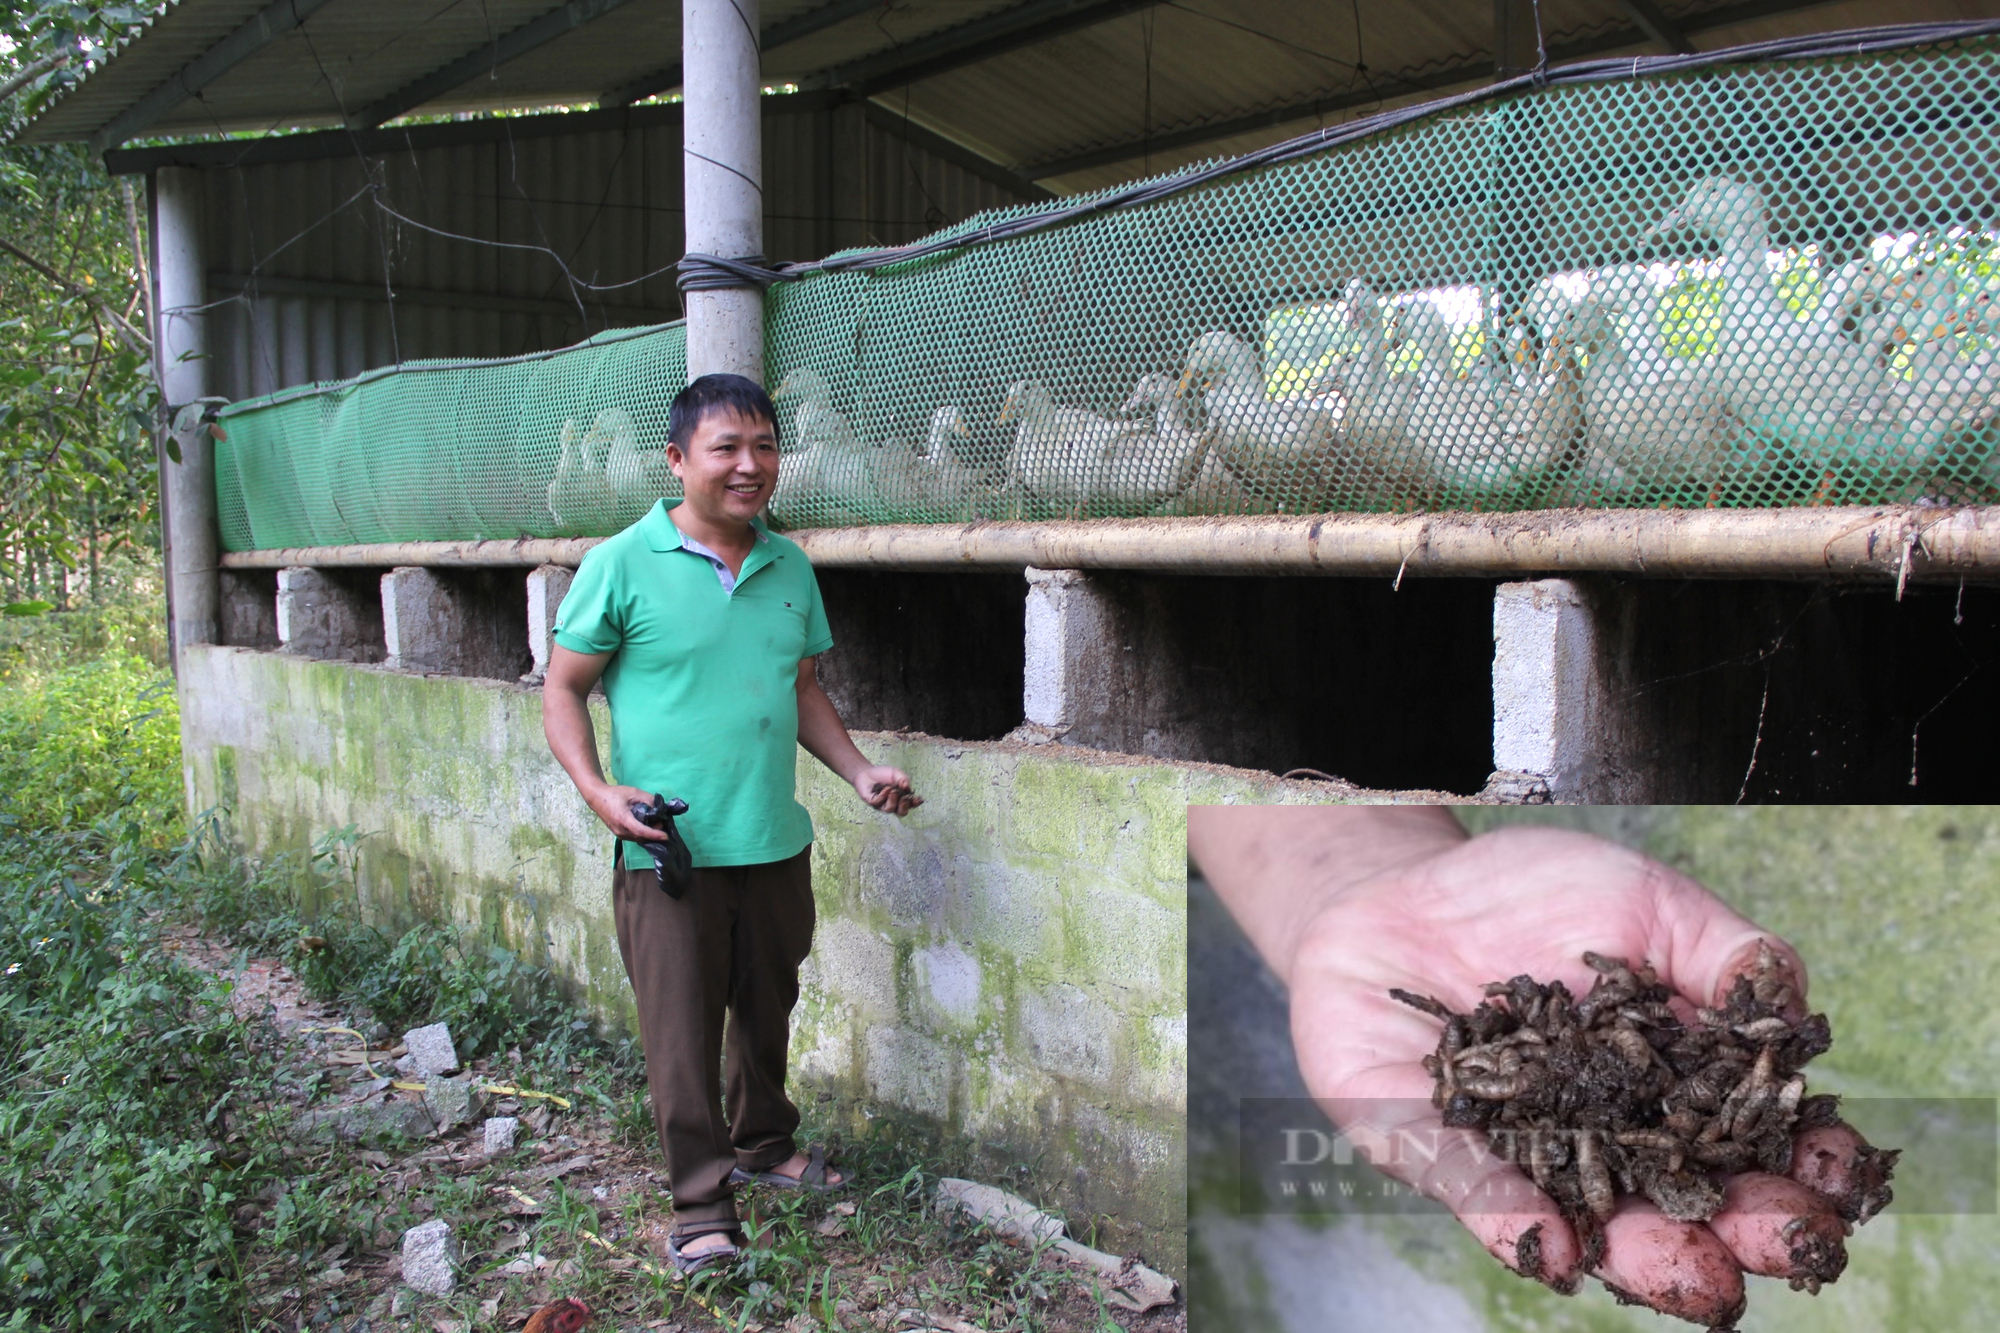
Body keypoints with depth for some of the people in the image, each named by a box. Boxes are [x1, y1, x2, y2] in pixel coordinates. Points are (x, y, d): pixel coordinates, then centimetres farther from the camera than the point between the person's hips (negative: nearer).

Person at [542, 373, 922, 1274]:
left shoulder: (790, 568, 8)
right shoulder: (623, 565, -8)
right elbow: (563, 690, -4)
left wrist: (860, 773, 5)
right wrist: (596, 789, -19)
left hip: (775, 843, 5)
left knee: (768, 1009, 19)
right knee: (682, 1030, 2)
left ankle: (765, 1146, 40)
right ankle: (701, 1202, 17)